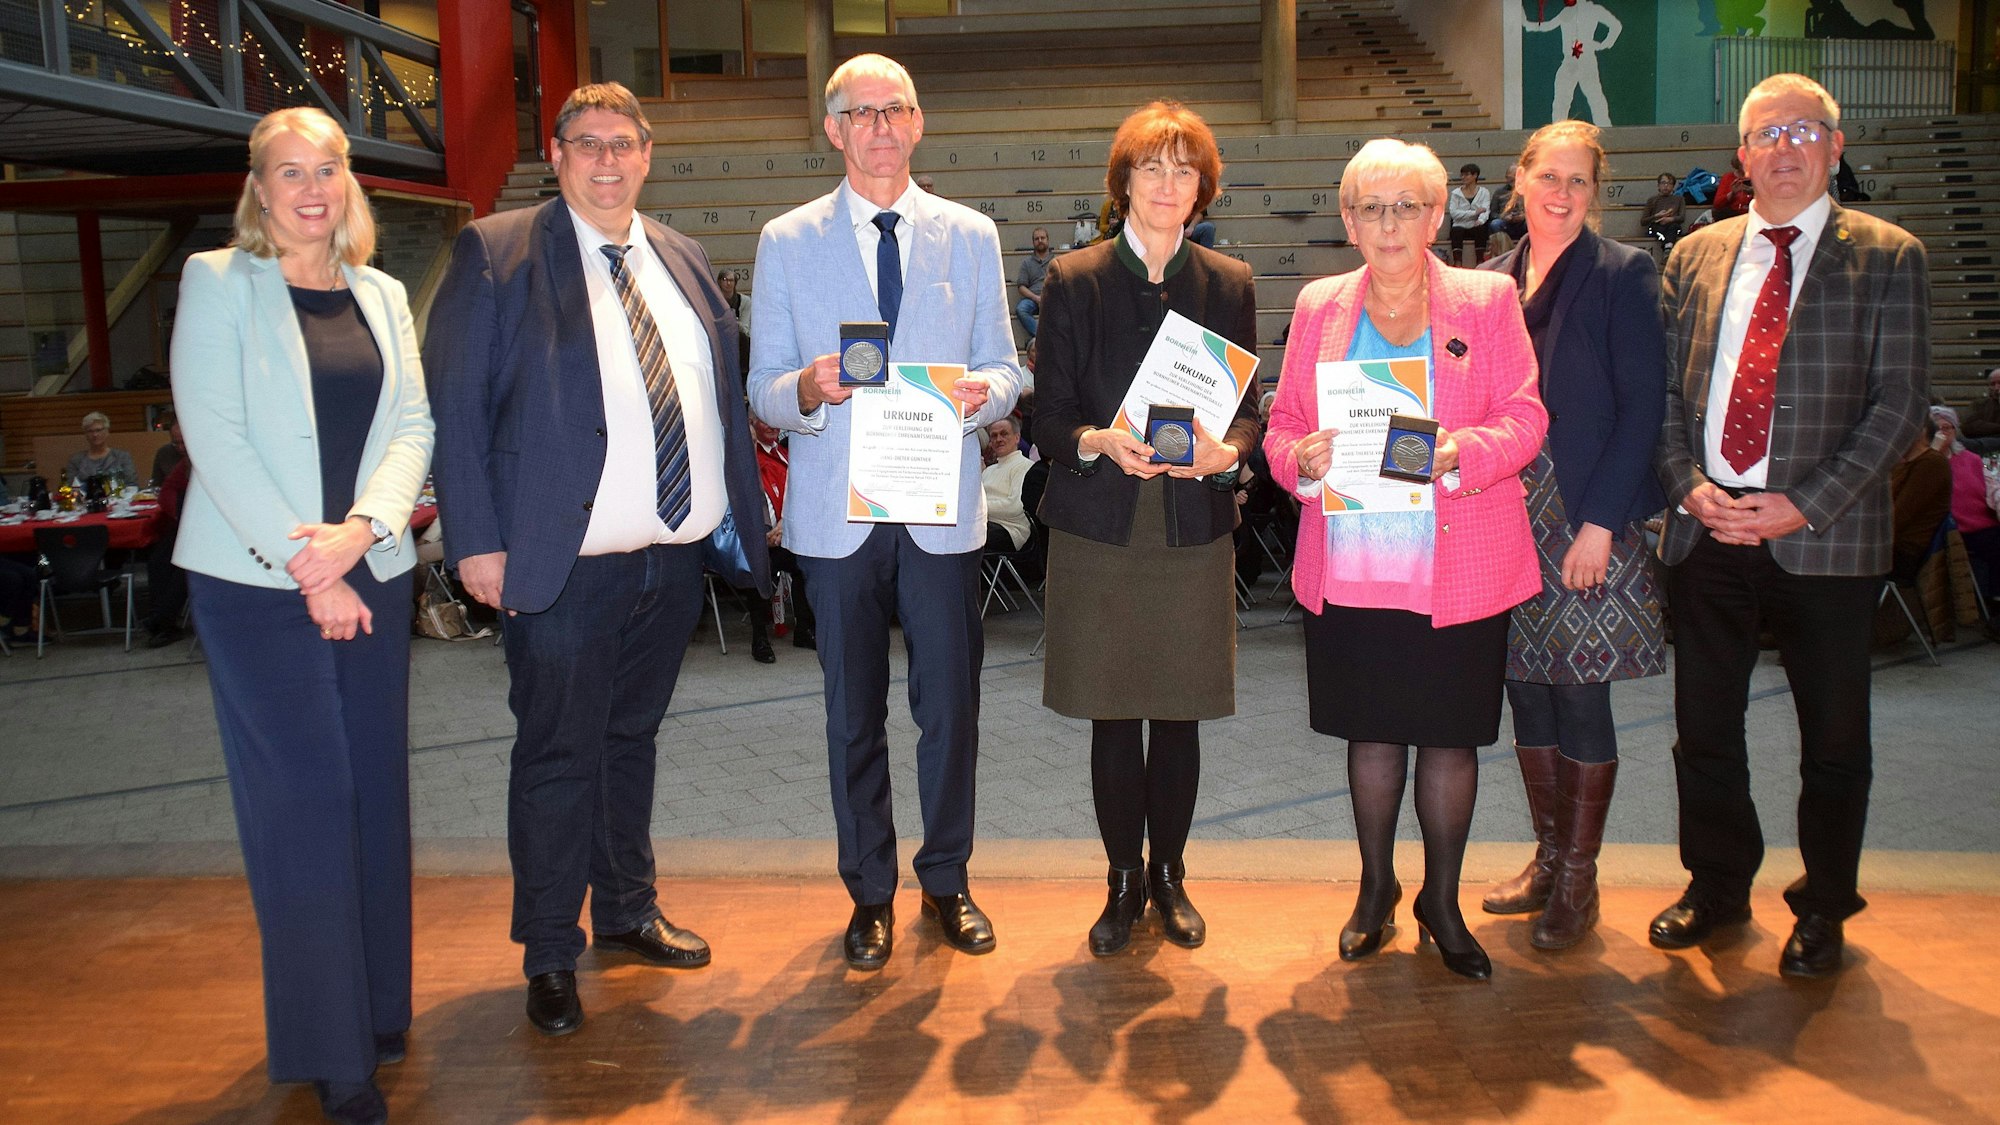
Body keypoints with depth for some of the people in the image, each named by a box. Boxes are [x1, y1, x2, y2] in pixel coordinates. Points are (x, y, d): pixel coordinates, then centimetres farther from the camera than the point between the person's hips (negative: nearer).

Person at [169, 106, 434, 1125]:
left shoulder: (381, 295, 13)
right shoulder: (216, 282, 1)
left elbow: (413, 423, 6)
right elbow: (213, 436, -7)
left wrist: (360, 528, -12)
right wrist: (305, 564, -13)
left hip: (371, 574, 4)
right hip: (256, 582, -4)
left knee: (374, 786, 7)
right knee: (303, 796, -4)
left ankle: (377, 1005, 22)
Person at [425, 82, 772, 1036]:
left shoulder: (681, 259, 12)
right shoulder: (496, 253, -3)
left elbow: (725, 394, 15)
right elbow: (454, 405, -7)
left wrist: (738, 519, 9)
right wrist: (476, 540, -13)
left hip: (675, 555, 5)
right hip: (564, 565, -5)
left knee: (632, 737, 19)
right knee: (558, 756, 4)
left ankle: (627, 912, 36)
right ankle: (549, 957, 20)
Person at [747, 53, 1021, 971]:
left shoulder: (971, 236, 9)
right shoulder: (786, 242, 5)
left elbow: (1003, 369, 7)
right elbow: (765, 389, 2)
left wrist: (983, 393, -16)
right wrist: (809, 390, -20)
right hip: (837, 510, 0)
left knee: (950, 706, 5)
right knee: (853, 716, 9)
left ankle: (947, 880, 26)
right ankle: (870, 895, 25)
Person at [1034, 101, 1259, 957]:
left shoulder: (1228, 284, 7)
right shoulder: (1075, 281, 1)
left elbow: (1249, 407, 8)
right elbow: (1051, 415, 0)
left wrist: (1225, 449, -14)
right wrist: (1099, 442, -21)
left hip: (1193, 526, 1)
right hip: (1100, 529, -1)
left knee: (1179, 714, 8)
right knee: (1114, 718, 5)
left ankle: (1169, 876, 26)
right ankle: (1123, 881, 22)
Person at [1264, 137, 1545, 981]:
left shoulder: (1486, 301, 4)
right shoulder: (1319, 307, 10)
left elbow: (1523, 419, -2)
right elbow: (1282, 424, 10)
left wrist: (1461, 452, -22)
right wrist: (1301, 457, -13)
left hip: (1457, 568, -1)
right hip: (1348, 567, 2)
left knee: (1449, 737, 5)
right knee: (1371, 731, 11)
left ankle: (1442, 902, 24)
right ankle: (1376, 887, 31)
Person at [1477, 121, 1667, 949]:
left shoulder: (1623, 275, -4)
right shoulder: (1490, 281, 10)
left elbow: (1642, 406, -8)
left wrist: (1600, 522, -14)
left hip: (1588, 521, -5)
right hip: (1506, 518, 5)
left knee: (1580, 696, -1)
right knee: (1527, 691, 11)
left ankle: (1578, 879, 15)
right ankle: (1547, 858, 27)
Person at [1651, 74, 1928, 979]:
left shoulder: (1887, 258, 1)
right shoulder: (1694, 257, 10)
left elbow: (1898, 405, -5)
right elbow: (1665, 390, 9)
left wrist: (1804, 506, -14)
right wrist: (1692, 486, -7)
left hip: (1825, 536, -2)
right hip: (1707, 529, 3)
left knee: (1833, 736, 9)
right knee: (1704, 726, 11)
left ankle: (1823, 908, 28)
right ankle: (1717, 886, 31)